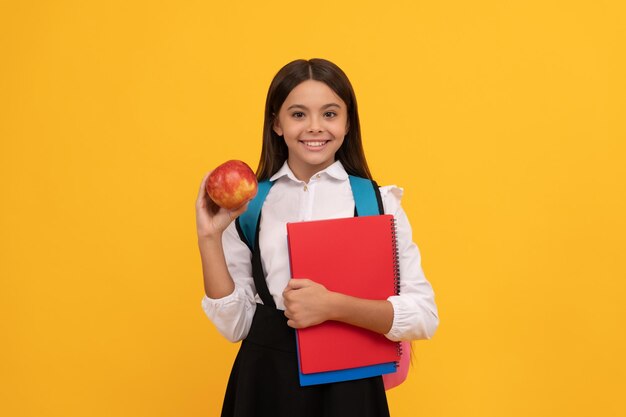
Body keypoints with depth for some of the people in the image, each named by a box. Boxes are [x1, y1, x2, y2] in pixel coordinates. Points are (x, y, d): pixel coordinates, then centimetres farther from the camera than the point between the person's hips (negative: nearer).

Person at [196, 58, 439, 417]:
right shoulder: (248, 204, 0)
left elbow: (424, 315, -10)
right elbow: (235, 325, -1)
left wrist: (333, 305, -20)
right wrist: (209, 237, -9)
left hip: (349, 378, -1)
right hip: (266, 378, 2)